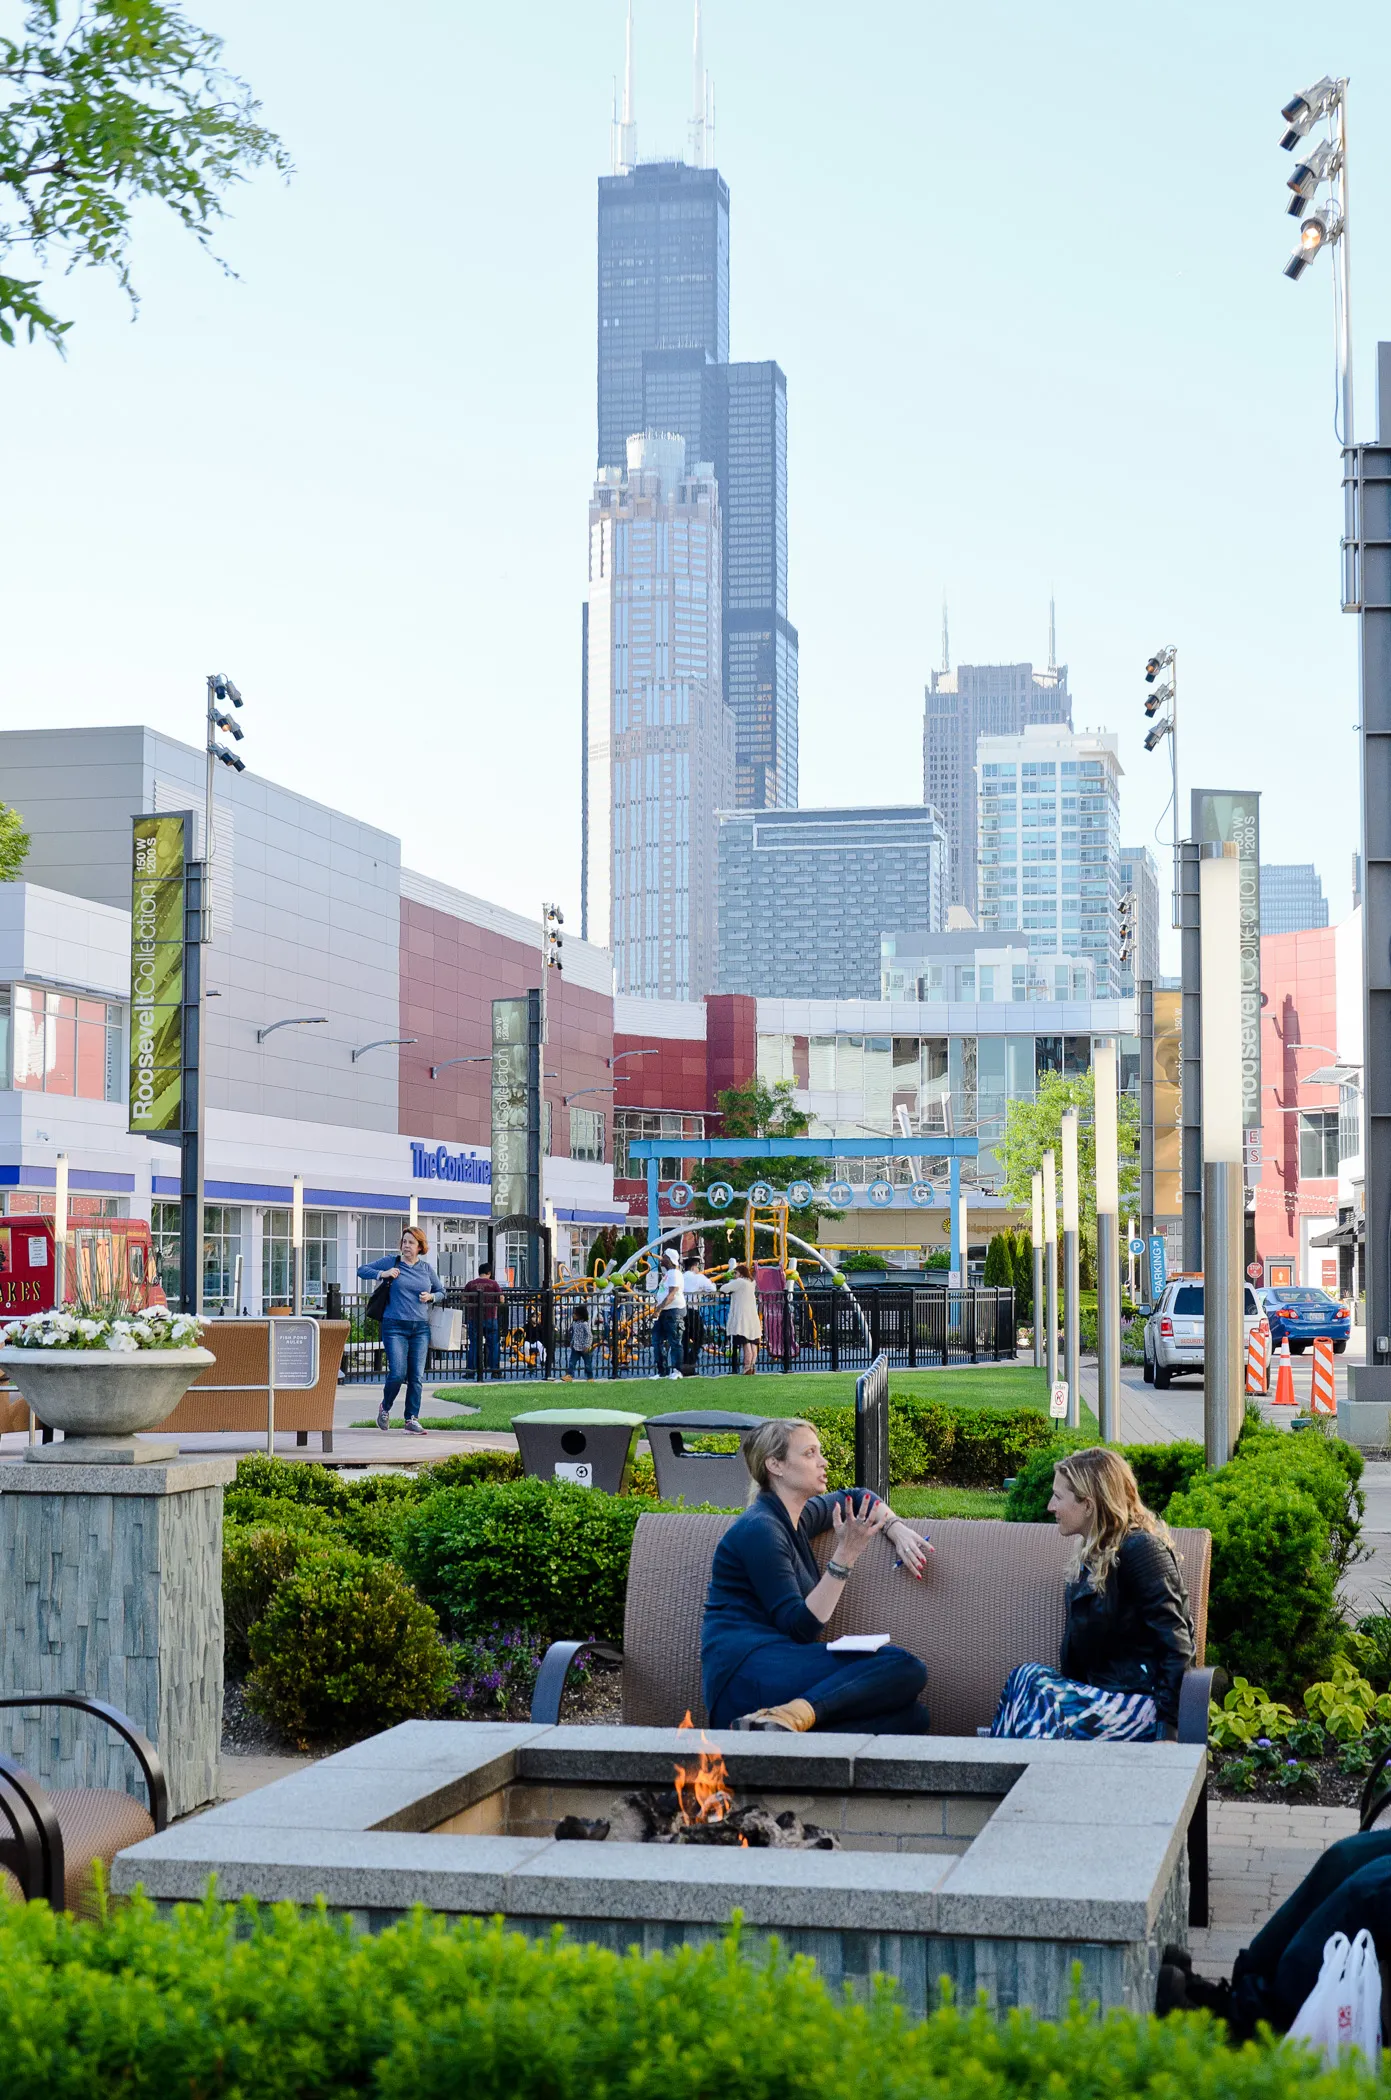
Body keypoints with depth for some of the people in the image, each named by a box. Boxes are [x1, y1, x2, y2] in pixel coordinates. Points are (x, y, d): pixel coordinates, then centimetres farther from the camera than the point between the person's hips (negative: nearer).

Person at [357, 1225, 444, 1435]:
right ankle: (385, 1408, 16)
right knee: (397, 1373, -11)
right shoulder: (391, 1262, 3)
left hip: (420, 1327, 3)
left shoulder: (426, 1268, 11)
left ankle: (412, 1418, 8)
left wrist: (431, 1297, 0)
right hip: (395, 1326, -3)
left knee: (416, 1376, 0)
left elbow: (441, 1291, 22)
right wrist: (382, 1273, -8)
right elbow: (362, 1270, 8)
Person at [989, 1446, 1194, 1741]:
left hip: (1143, 1702, -8)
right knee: (1027, 1676, -19)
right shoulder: (1093, 1552, 18)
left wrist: (1168, 1727, -16)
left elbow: (1176, 1646, -14)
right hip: (1099, 1692, 8)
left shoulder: (1140, 1549, -11)